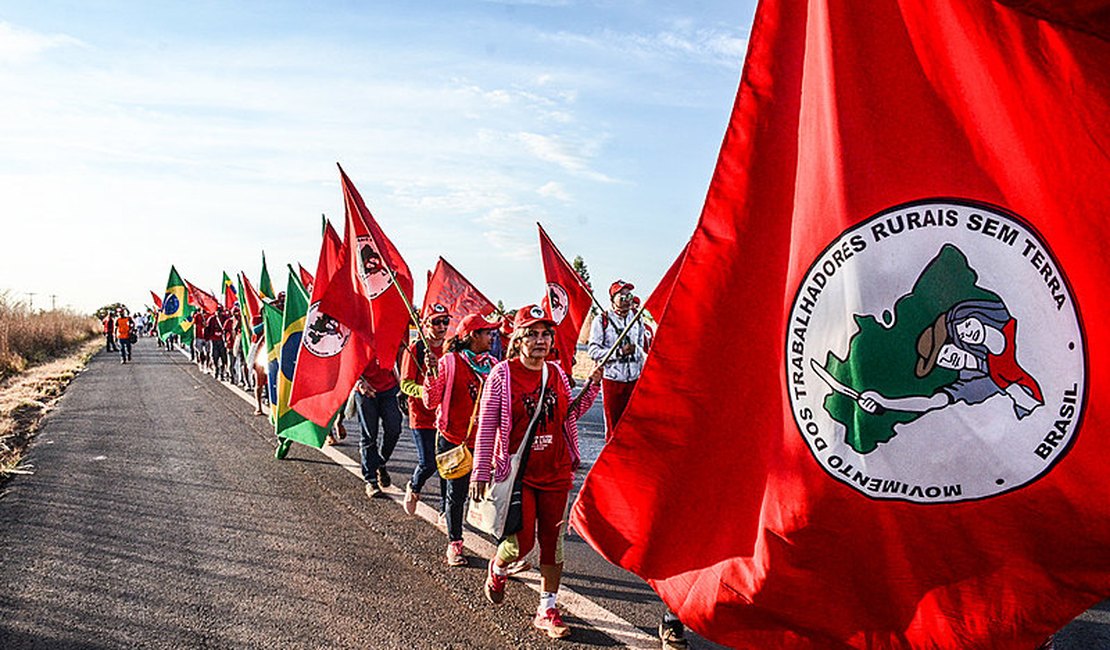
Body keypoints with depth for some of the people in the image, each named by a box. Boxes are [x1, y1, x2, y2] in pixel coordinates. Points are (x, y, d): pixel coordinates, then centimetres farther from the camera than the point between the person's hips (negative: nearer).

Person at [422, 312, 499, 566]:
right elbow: (431, 402, -10)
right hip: (455, 440, -3)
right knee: (457, 493, 6)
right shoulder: (450, 362, -5)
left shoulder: (493, 364, 9)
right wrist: (432, 373, -22)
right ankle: (454, 544, 21)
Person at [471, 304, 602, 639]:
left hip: (556, 473, 4)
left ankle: (547, 610, 20)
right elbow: (487, 426, -6)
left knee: (553, 542, 6)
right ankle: (497, 568, 28)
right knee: (522, 542, -7)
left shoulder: (557, 374, 6)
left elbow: (569, 415, 16)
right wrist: (481, 472, -7)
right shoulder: (502, 374, -8)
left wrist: (591, 387, 3)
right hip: (518, 471, -4)